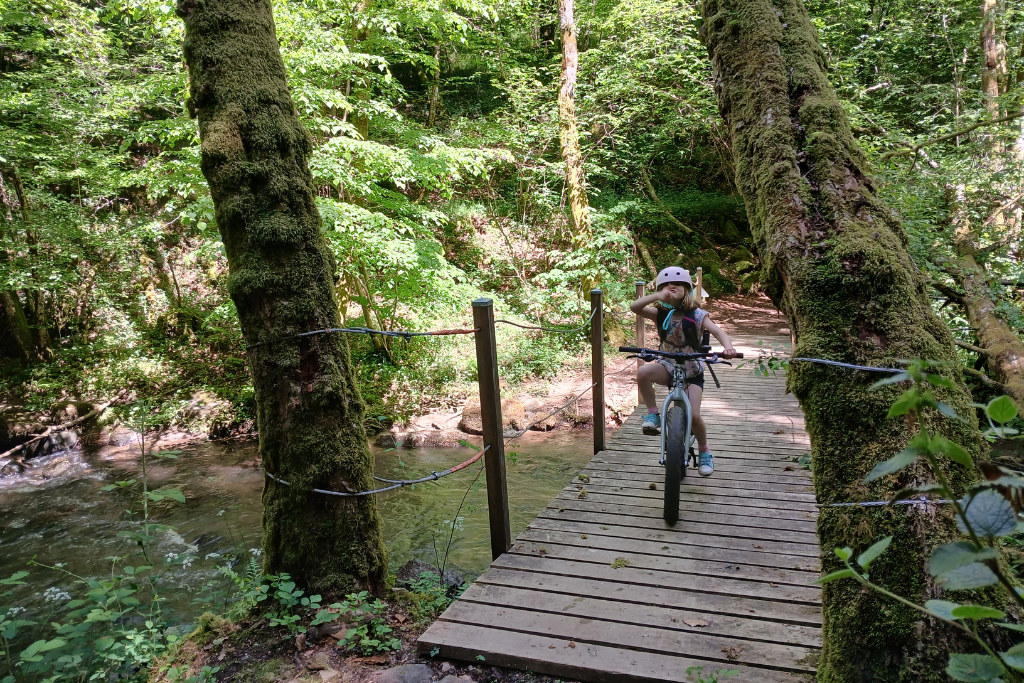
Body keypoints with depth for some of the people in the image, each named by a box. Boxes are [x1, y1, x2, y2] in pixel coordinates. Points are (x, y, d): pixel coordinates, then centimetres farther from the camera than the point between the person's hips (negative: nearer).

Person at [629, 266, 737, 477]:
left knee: (694, 415, -13)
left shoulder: (697, 315, -10)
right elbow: (634, 307, -21)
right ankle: (653, 414, -12)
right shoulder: (660, 313, -6)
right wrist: (656, 296, -34)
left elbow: (719, 332, -23)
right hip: (668, 366, 1)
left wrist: (728, 347, -44)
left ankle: (704, 452, 17)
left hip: (692, 370, -1)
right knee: (643, 372, -33)